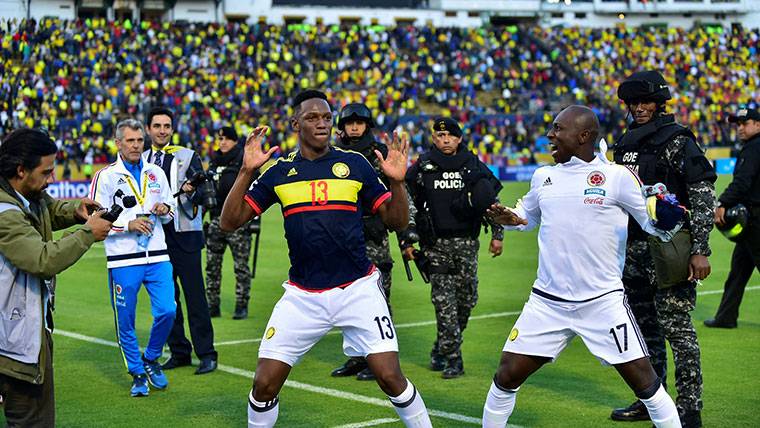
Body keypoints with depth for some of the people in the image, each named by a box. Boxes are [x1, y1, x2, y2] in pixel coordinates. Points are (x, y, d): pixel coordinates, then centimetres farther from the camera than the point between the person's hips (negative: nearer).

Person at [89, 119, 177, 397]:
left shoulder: (156, 173, 12)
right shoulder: (105, 176, -2)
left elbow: (170, 211, 21)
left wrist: (164, 210, -2)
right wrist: (129, 224, -16)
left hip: (157, 257, 3)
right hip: (123, 260, -3)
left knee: (167, 311, -7)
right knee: (125, 321, 2)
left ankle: (151, 358, 19)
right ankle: (137, 374, 20)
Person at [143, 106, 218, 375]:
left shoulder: (187, 156, 3)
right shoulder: (141, 161, 13)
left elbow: (203, 190, -6)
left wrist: (191, 190, -27)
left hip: (184, 234, -4)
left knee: (195, 296, -6)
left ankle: (206, 354, -2)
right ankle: (179, 351, 16)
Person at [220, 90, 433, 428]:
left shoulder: (354, 164, 2)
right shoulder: (278, 171, 4)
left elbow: (397, 221, 4)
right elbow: (229, 222, 0)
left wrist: (397, 181, -14)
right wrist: (246, 171, -11)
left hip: (357, 289, -1)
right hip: (302, 295, 1)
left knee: (390, 377, -11)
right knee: (264, 384, -2)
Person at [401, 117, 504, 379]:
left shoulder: (474, 167, 7)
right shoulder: (422, 168, 4)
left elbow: (492, 202, 14)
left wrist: (497, 235, 9)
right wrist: (407, 242, 4)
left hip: (467, 242, 2)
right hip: (435, 244, -2)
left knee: (466, 299, 3)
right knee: (443, 299, -8)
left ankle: (442, 348, 23)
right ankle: (453, 358, -5)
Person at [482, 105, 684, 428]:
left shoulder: (616, 176, -6)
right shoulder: (543, 176, 8)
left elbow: (654, 224, -5)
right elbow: (528, 217, 26)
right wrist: (508, 218, 4)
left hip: (602, 302, -4)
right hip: (547, 302, 4)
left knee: (644, 382, -3)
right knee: (507, 375, 2)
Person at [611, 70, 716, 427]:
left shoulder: (677, 141, -8)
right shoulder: (626, 145, 15)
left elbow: (703, 196, -13)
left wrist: (700, 250, -19)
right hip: (634, 247, 8)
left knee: (676, 326, -9)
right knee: (643, 324, 13)